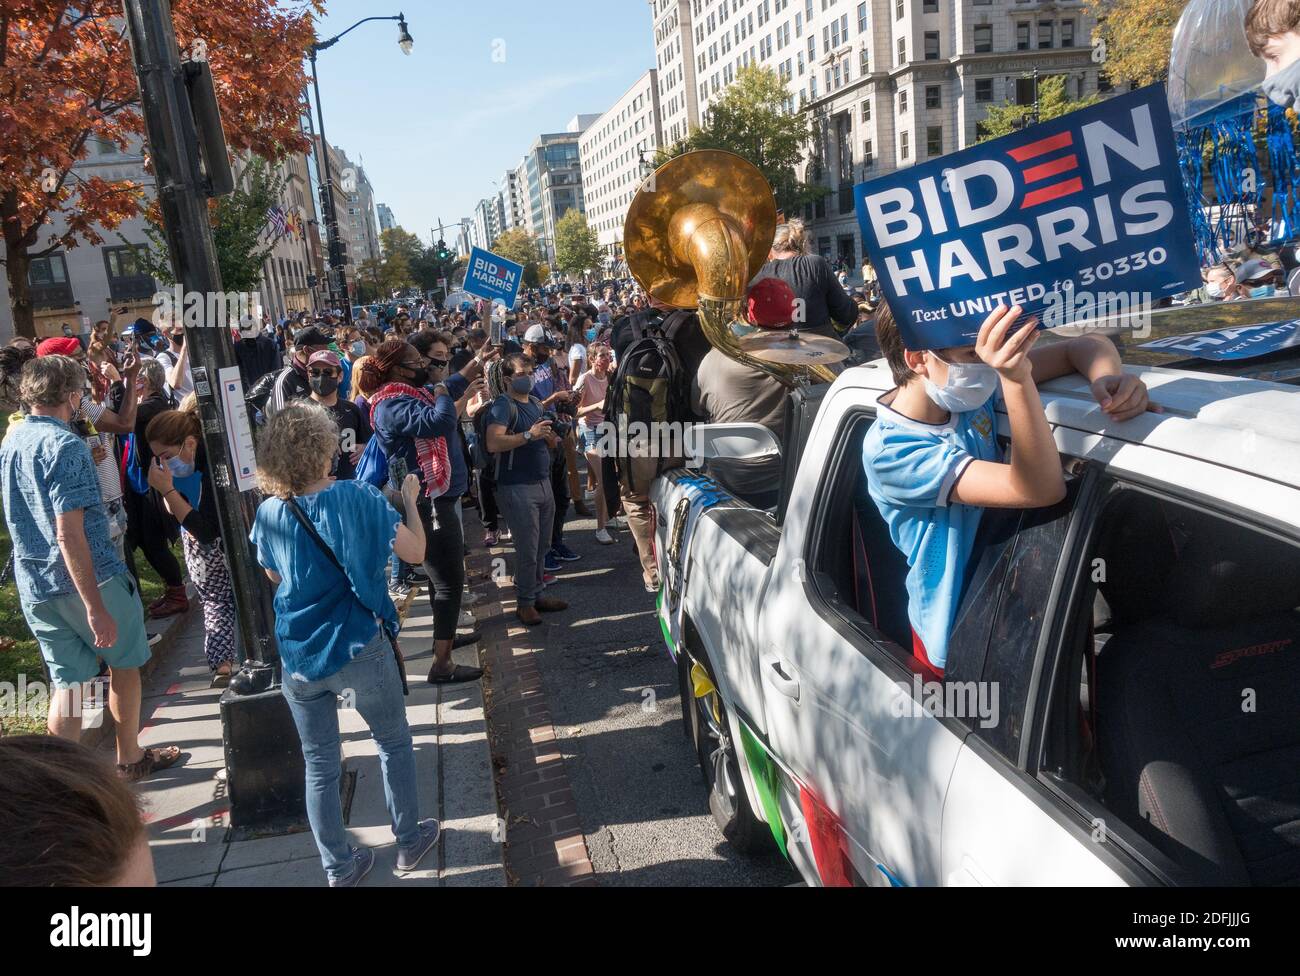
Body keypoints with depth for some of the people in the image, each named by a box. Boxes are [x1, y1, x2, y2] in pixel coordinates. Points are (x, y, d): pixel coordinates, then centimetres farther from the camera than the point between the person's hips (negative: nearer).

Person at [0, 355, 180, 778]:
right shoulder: (65, 446, -19)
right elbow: (69, 533, -24)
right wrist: (96, 609, -24)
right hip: (88, 578, -7)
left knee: (67, 682, 12)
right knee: (124, 662, 15)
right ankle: (129, 758, 29)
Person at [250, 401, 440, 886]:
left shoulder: (269, 513, -5)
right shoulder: (356, 497, -15)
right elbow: (414, 552, -9)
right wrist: (410, 498, 4)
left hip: (299, 659, 3)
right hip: (360, 649, -3)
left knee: (320, 766, 15)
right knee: (394, 743, 20)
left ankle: (340, 869, 26)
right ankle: (409, 842, 32)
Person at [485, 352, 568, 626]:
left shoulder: (537, 404, 15)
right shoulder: (503, 405, -11)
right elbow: (493, 443, -26)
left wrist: (552, 439, 4)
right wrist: (529, 434, -30)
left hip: (543, 483, 8)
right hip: (517, 487, -8)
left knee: (543, 546, 13)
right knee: (527, 550, -3)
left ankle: (537, 594, 25)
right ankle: (524, 603, 10)